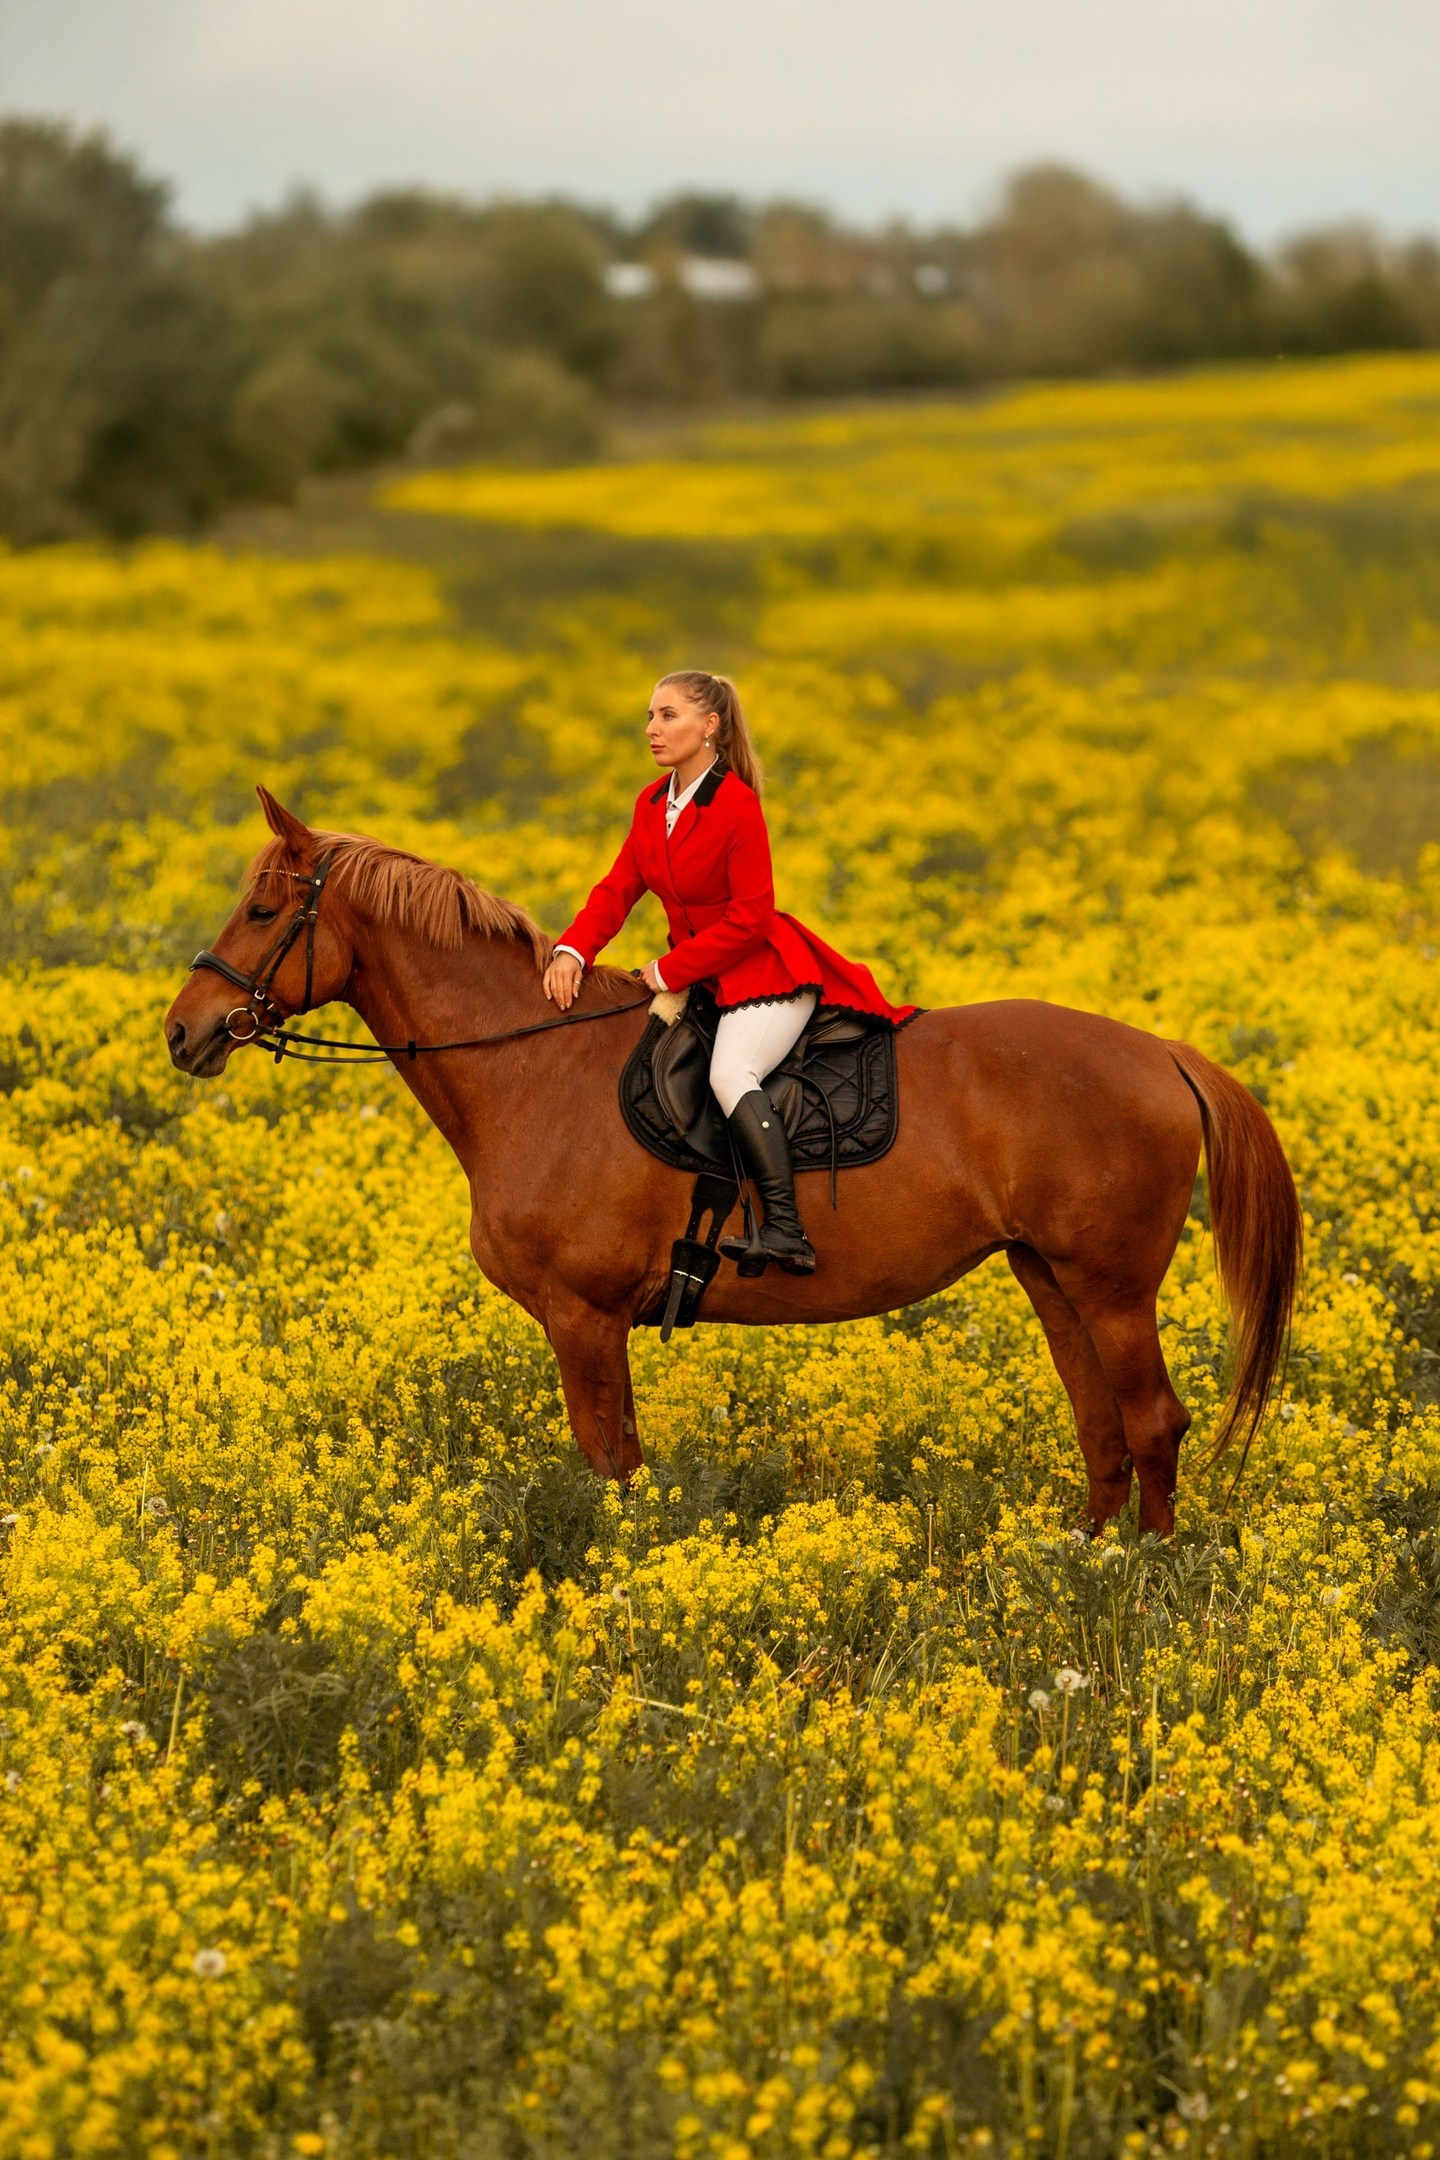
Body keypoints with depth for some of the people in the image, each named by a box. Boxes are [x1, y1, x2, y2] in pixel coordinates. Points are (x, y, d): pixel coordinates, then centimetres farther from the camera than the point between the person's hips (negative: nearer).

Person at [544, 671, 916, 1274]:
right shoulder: (652, 805, 7)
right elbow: (618, 889, 1)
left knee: (730, 1073, -32)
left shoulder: (737, 806, -18)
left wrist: (669, 971, -18)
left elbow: (749, 918, -19)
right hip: (695, 973, 10)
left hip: (764, 971, -10)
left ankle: (786, 1229, -38)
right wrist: (572, 951, -17)